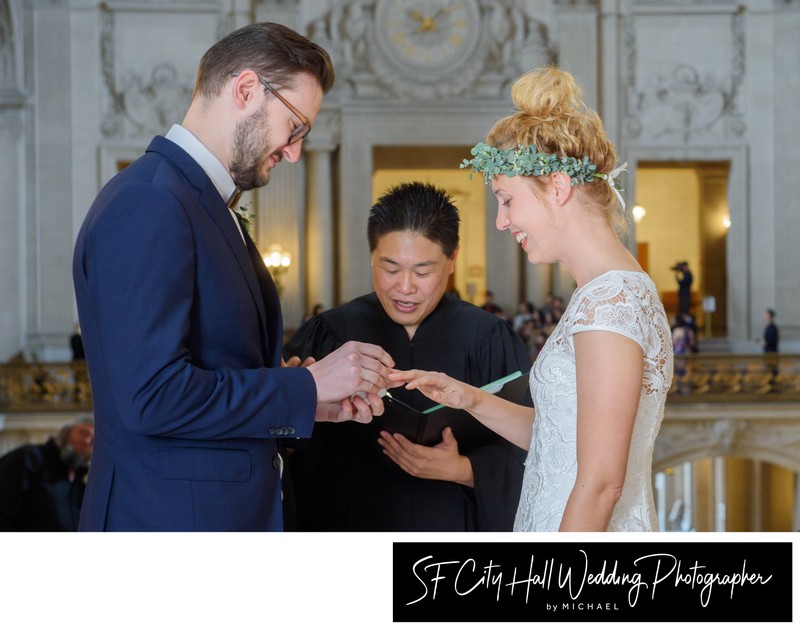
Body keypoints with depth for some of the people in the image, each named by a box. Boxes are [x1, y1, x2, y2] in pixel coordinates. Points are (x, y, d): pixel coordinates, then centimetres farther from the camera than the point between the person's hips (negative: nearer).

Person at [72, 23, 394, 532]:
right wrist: (308, 386, -16)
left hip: (234, 514, 10)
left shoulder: (206, 204, 15)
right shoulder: (148, 204, -17)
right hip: (171, 519, -10)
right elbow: (152, 397, -24)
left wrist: (314, 403, 5)